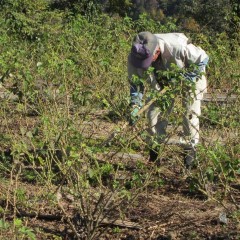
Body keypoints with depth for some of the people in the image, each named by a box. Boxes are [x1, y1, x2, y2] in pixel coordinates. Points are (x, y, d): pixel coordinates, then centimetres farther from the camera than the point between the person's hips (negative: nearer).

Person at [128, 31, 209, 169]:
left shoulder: (178, 47, -42)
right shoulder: (136, 56, -28)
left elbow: (203, 59, -24)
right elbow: (136, 82, -14)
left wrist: (183, 78, -30)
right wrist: (135, 106, -27)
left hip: (191, 78, -4)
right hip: (164, 82, 4)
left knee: (190, 113, -10)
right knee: (155, 112, -2)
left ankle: (191, 148, 5)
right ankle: (156, 146, 14)